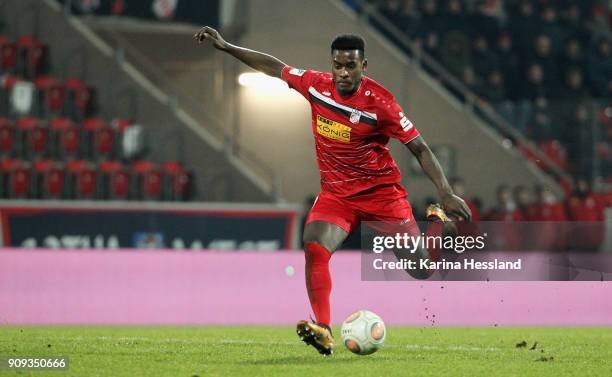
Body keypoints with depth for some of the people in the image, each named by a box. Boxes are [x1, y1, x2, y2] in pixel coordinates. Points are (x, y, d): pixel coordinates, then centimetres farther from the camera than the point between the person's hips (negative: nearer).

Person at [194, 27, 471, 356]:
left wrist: (445, 192, -22)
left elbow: (419, 148, -14)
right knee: (314, 249, -23)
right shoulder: (316, 84, -6)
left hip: (382, 190, -3)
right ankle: (323, 331, -30)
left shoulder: (380, 101, -18)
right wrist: (225, 47, 10)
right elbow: (275, 68, 10)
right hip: (335, 193, 3)